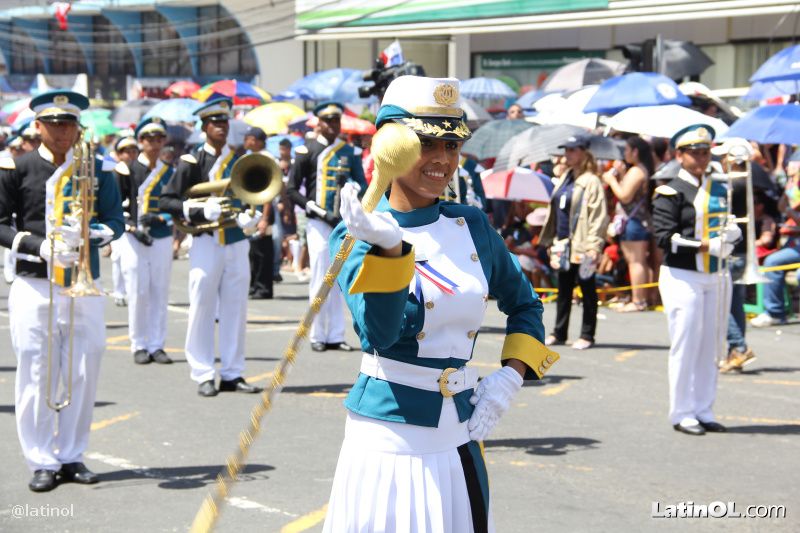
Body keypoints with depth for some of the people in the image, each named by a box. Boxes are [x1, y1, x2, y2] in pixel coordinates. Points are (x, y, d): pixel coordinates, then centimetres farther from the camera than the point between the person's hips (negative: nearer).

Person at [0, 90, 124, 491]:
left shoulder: (97, 170, 7)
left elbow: (116, 222, 4)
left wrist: (86, 234, -17)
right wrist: (38, 246, -15)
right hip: (33, 287, -2)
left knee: (83, 374, 3)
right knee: (35, 375, -1)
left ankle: (72, 456, 16)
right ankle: (42, 461, 8)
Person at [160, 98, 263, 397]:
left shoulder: (241, 160, 9)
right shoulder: (192, 162, -2)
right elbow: (165, 201, -5)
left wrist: (251, 216, -6)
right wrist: (200, 211, -18)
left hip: (237, 242, 4)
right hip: (206, 242, -4)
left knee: (236, 309, 6)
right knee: (202, 309, -1)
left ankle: (232, 374, 13)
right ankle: (203, 376, 6)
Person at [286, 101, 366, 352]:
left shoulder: (349, 152, 11)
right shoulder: (307, 150, 0)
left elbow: (362, 186, 10)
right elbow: (292, 190, -2)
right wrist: (321, 212, -11)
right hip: (319, 225, -3)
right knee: (320, 281, -4)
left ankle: (336, 336, 11)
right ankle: (317, 336, 3)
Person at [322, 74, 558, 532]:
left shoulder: (472, 225, 5)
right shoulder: (357, 234, -7)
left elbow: (524, 304, 19)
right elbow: (380, 335, -21)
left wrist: (510, 377, 4)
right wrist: (390, 247, -32)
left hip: (461, 439, 4)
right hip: (389, 438, -4)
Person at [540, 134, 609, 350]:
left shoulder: (591, 181, -10)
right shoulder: (565, 178, 15)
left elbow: (598, 216, -15)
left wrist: (593, 245, -20)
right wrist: (552, 240, 16)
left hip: (581, 245, -8)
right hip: (563, 244, 8)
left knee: (587, 289, 2)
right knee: (563, 289, 13)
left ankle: (587, 335, 7)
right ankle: (559, 332, 20)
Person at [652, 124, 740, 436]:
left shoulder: (721, 190, 14)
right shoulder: (671, 192, -6)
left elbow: (732, 226, 22)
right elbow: (664, 237, -15)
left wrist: (732, 234, -2)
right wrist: (706, 246, -21)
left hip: (717, 277, 6)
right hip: (683, 278, -6)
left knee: (711, 346, 8)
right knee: (686, 345, -3)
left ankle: (704, 411, 16)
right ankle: (682, 414, 5)